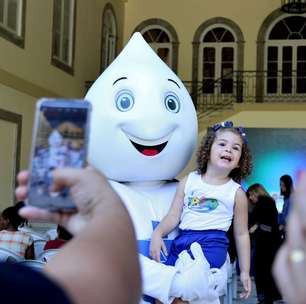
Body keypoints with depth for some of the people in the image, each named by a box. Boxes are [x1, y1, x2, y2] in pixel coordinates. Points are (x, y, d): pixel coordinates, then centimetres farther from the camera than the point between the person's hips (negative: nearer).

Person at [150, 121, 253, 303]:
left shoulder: (236, 193, 6)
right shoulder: (188, 181, 11)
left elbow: (241, 234, 10)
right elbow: (174, 216, 8)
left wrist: (245, 271, 8)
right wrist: (158, 233, -11)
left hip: (212, 244, -3)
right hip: (182, 240, 4)